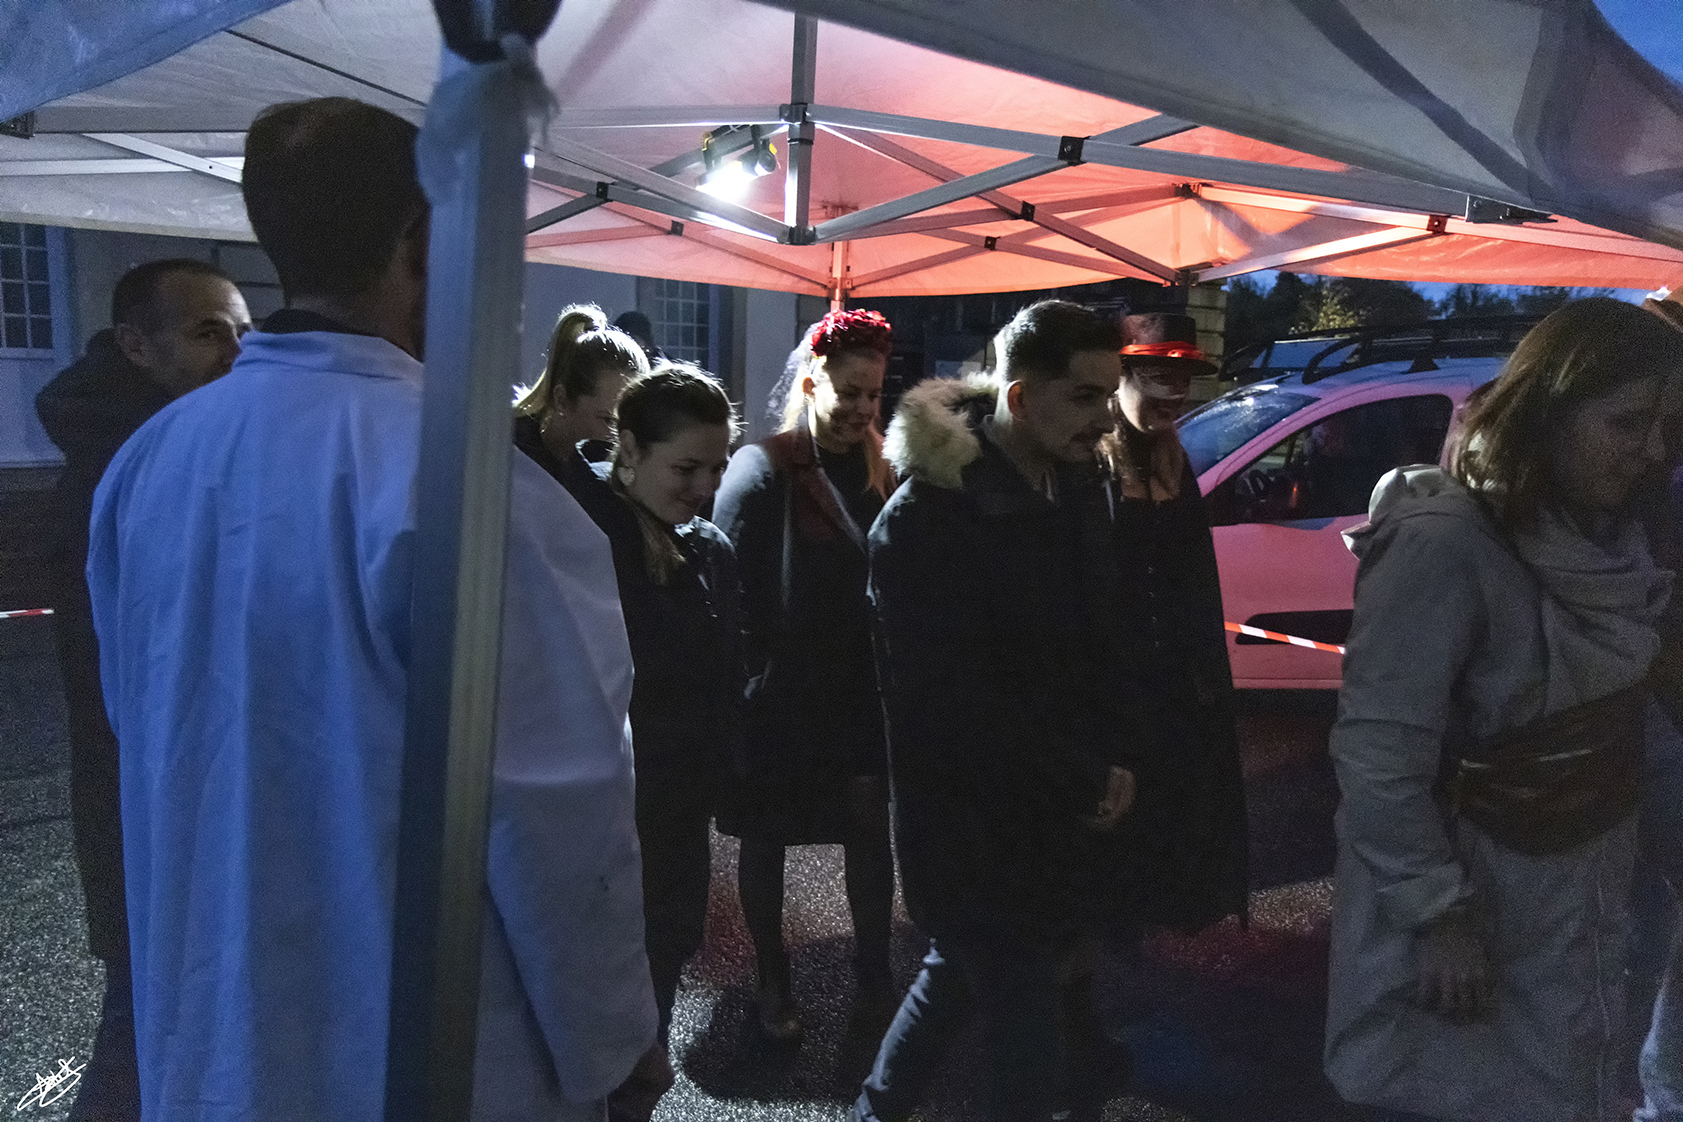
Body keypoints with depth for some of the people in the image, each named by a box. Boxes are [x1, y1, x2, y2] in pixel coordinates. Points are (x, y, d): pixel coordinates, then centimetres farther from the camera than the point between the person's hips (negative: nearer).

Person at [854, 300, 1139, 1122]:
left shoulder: (1076, 491, 2)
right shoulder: (927, 519, -21)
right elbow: (954, 702, -21)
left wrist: (1114, 759, 0)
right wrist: (1086, 782, -13)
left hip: (1055, 811, 8)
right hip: (967, 828, -7)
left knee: (959, 976, 23)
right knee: (1028, 1044, -1)